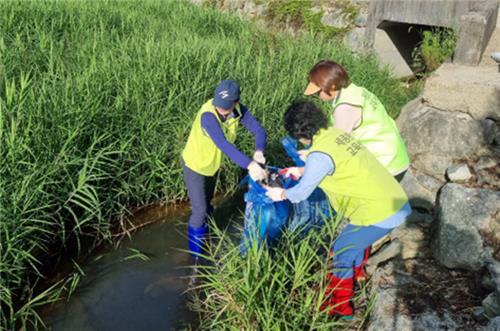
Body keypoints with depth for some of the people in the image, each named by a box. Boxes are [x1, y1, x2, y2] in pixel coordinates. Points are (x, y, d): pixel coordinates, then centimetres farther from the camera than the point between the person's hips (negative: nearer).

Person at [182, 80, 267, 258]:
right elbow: (223, 144, -47)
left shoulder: (238, 110, -18)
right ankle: (195, 253, 21)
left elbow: (259, 130, -17)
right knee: (199, 210, -2)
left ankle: (203, 238, 49)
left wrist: (258, 152, -37)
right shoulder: (208, 115, -37)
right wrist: (250, 165, -53)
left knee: (207, 205, 23)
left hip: (212, 165, 6)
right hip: (194, 165, -6)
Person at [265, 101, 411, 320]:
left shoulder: (320, 154, -19)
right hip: (396, 202, 9)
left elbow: (302, 192, -6)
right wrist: (302, 170, 33)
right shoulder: (335, 133, 6)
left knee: (341, 253, 8)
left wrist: (282, 194, 14)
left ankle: (340, 307, 24)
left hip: (381, 212, -9)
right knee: (354, 242, 29)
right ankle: (356, 282, 51)